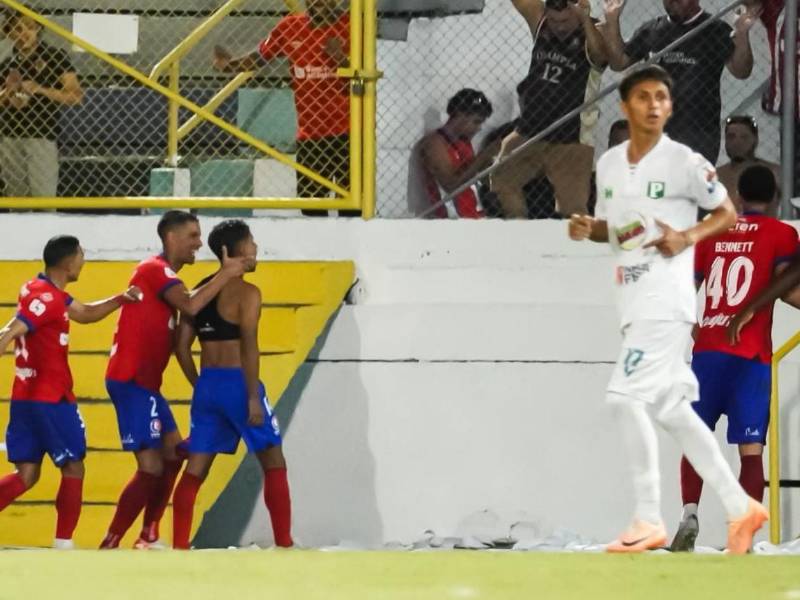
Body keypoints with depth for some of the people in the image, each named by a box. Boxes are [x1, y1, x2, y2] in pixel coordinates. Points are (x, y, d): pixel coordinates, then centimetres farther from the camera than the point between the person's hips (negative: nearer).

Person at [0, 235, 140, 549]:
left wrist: (121, 299, 15)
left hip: (26, 397, 9)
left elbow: (85, 313, 27)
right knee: (73, 468, 4)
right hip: (51, 399, -9)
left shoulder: (47, 292, 15)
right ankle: (63, 544, 4)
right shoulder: (46, 297, -15)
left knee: (26, 474, 6)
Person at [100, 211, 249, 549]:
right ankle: (110, 544, -10)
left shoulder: (163, 274, 19)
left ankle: (148, 537, 21)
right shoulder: (155, 270, -13)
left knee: (173, 454, 17)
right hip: (131, 381, -11)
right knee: (151, 468, -12)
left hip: (145, 382, 11)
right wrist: (225, 275, -21)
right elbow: (190, 306, -28)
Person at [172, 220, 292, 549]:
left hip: (207, 385, 6)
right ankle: (284, 542, 4)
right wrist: (254, 398, -18)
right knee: (274, 463, 5)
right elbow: (248, 347, -17)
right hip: (237, 383, -6)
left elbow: (182, 347, 11)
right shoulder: (246, 293, -9)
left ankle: (179, 545, 2)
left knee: (196, 469, 7)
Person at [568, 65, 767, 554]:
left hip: (667, 301, -8)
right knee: (670, 410, 11)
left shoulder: (685, 163, -8)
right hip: (634, 304, 8)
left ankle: (649, 521, -10)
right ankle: (740, 507, 19)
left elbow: (728, 214, 1)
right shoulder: (610, 164, 11)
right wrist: (587, 229, 0)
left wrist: (688, 237, -16)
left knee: (626, 397, -16)